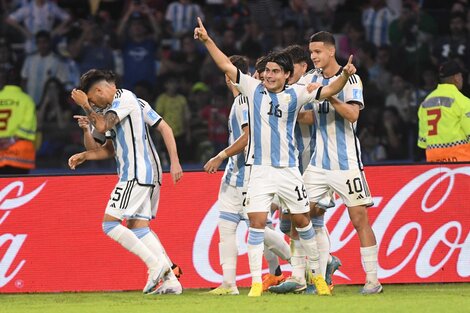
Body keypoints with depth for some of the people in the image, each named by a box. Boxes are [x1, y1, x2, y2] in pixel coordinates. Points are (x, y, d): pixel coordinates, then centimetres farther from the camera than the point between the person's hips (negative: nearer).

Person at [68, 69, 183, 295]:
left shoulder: (124, 100, -8)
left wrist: (85, 105, -9)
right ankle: (170, 280, 4)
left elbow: (102, 125, -23)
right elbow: (110, 149, 28)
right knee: (137, 226, 10)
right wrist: (83, 156, 17)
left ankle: (156, 264, -16)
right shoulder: (116, 106, 22)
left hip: (137, 175, -10)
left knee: (110, 224, -10)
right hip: (149, 174, 10)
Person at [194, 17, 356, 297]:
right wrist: (207, 40, -4)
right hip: (260, 169, 0)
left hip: (288, 169, 0)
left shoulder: (295, 94, -2)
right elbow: (227, 66, 3)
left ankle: (317, 274, 24)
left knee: (303, 221, 9)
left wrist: (345, 76, -27)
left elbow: (327, 91, -9)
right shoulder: (254, 88, 2)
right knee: (257, 223, -10)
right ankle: (256, 282, -7)